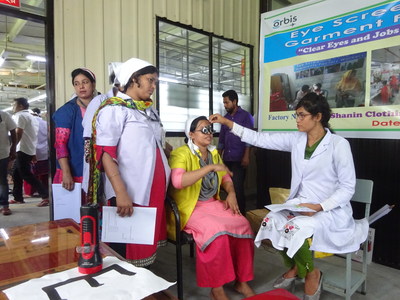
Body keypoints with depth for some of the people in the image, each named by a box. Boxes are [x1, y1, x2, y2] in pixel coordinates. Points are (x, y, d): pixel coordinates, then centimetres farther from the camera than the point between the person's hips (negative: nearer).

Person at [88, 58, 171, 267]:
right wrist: (121, 193, -22)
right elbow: (105, 153, -15)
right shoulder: (114, 109, -7)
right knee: (125, 252, 4)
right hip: (130, 194, -7)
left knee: (145, 246, 15)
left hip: (153, 190, 7)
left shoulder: (149, 110, 17)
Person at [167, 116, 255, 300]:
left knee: (242, 224, -16)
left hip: (213, 203, 7)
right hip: (189, 208, -6)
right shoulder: (181, 153, -12)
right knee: (217, 229, -31)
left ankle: (241, 281, 0)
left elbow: (225, 177, 18)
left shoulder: (214, 153, 12)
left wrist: (231, 193, -4)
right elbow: (177, 181, -29)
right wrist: (210, 167, -29)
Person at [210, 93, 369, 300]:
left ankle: (311, 274, 3)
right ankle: (294, 267, 11)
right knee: (270, 222, -18)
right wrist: (227, 122, -3)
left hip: (330, 210, -5)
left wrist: (319, 207, -24)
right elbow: (260, 139, 1)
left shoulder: (339, 144, -12)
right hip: (300, 204, 5)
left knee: (295, 229, -31)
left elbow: (347, 187, -11)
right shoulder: (296, 139, 2)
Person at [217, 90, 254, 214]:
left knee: (238, 187, -6)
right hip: (226, 159, 5)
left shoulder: (246, 116, 1)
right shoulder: (225, 118, 16)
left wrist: (246, 156, -14)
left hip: (239, 159, -5)